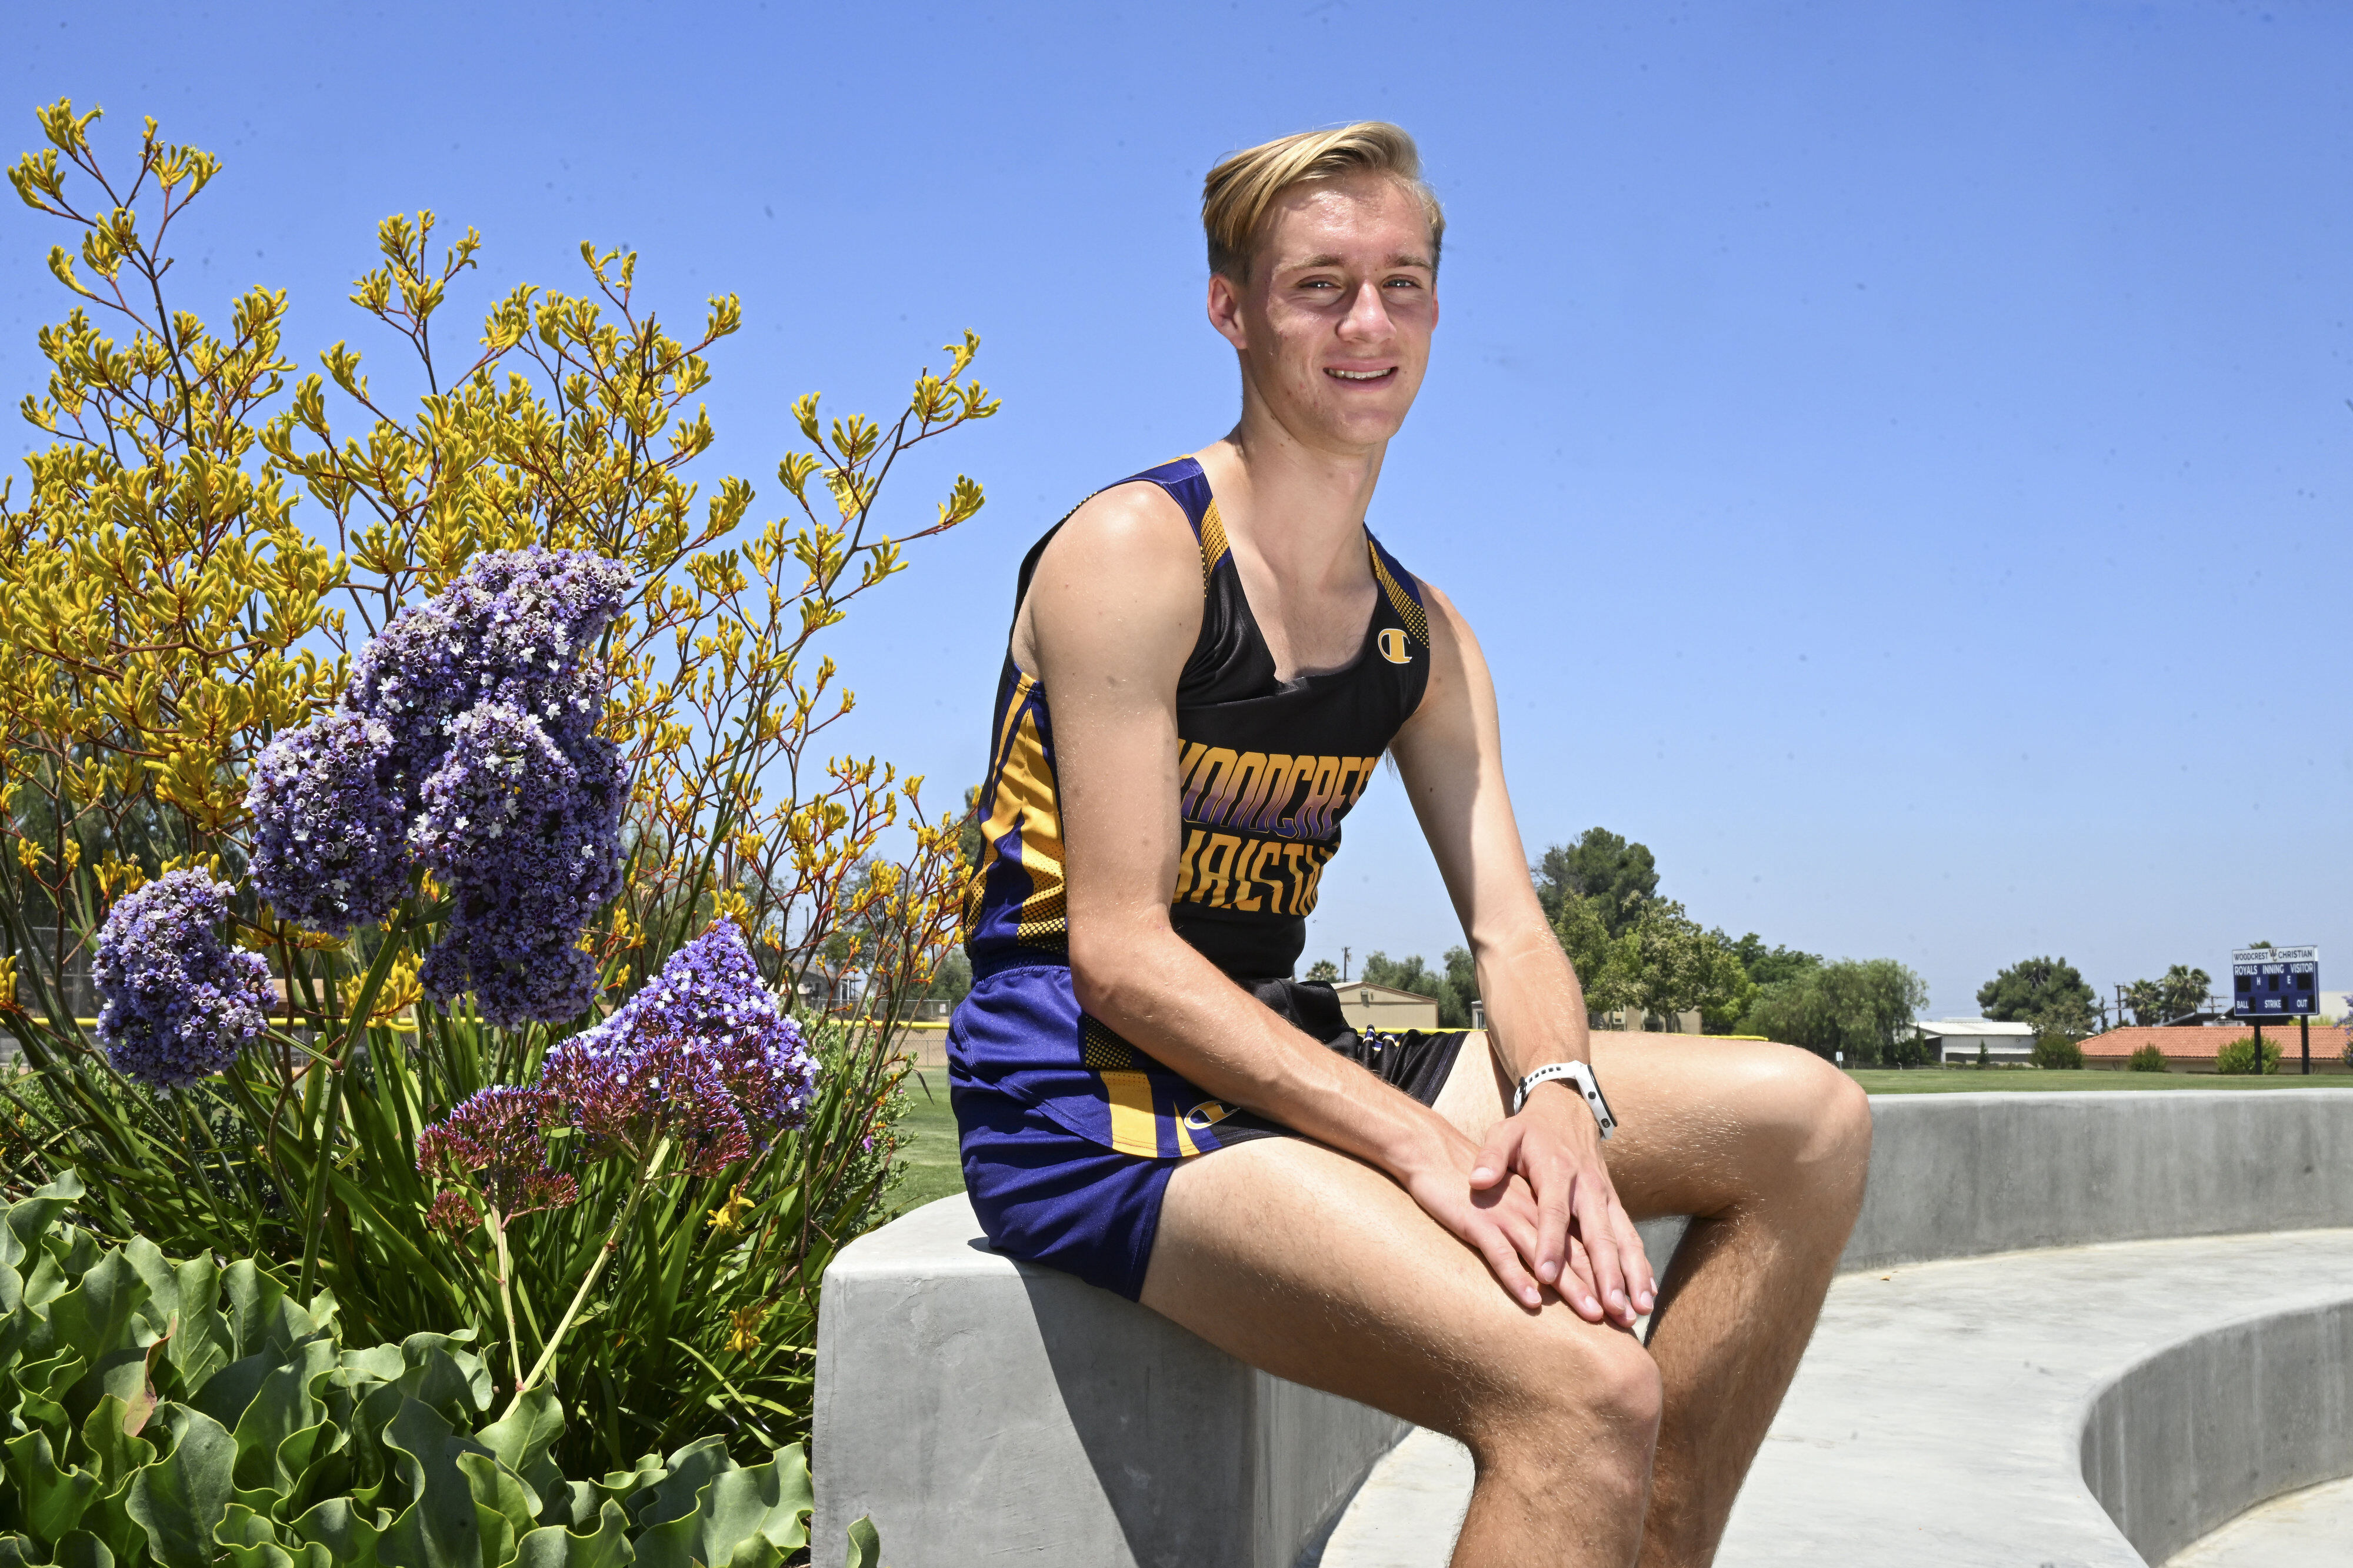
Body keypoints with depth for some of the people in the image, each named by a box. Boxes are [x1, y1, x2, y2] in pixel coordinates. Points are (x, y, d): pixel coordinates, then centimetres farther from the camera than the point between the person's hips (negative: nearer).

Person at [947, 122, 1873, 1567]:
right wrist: (1415, 1140, -25)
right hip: (1092, 1098, -8)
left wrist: (1557, 1101, -18)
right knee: (1584, 1393, -29)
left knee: (1810, 1121, -2)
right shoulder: (1135, 554, -10)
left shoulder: (1423, 637, 13)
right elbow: (1119, 954, -17)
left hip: (1287, 1060, 8)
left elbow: (1509, 928, 5)